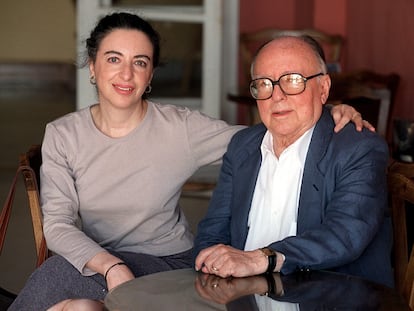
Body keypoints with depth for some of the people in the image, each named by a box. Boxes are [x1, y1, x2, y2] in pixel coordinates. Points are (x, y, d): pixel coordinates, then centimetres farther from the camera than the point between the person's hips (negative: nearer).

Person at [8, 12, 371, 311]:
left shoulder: (181, 128, -8)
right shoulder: (62, 135, -2)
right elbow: (58, 223, -10)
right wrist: (110, 266, -28)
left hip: (167, 266, -2)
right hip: (94, 262, 2)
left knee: (59, 273, -28)